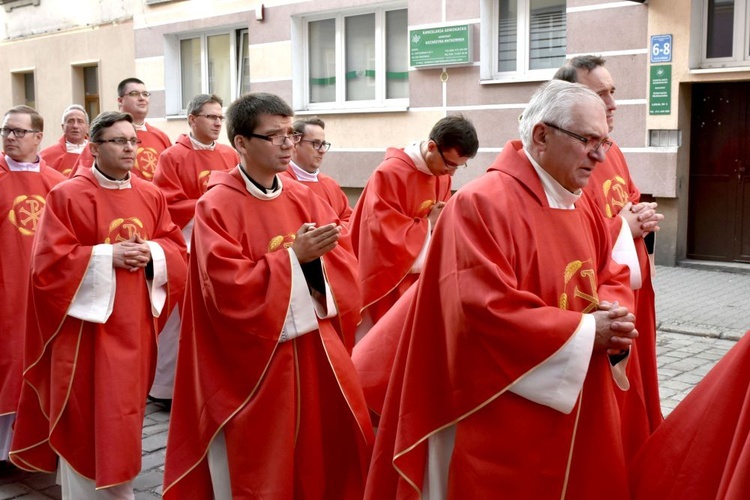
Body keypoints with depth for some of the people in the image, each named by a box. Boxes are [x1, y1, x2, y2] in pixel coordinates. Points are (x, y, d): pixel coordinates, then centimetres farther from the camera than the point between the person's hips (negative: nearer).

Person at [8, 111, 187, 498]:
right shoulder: (67, 195, -7)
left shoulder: (151, 196, 8)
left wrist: (151, 253, -11)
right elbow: (49, 261, -12)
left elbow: (177, 248, 9)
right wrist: (108, 256, -19)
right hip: (88, 327, -5)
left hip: (135, 325, 5)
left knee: (124, 415, 14)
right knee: (87, 419, 1)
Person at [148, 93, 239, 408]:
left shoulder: (230, 156, 11)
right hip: (186, 248, -5)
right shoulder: (172, 157, -3)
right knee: (178, 316, -2)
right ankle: (165, 386, 9)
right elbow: (167, 205, -9)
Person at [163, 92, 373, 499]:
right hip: (257, 361, -5)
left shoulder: (303, 198, 6)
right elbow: (230, 289, -20)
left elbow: (345, 262, 1)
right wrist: (292, 255, -22)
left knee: (335, 456, 11)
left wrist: (317, 257, -19)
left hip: (316, 348, 5)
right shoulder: (216, 207, -11)